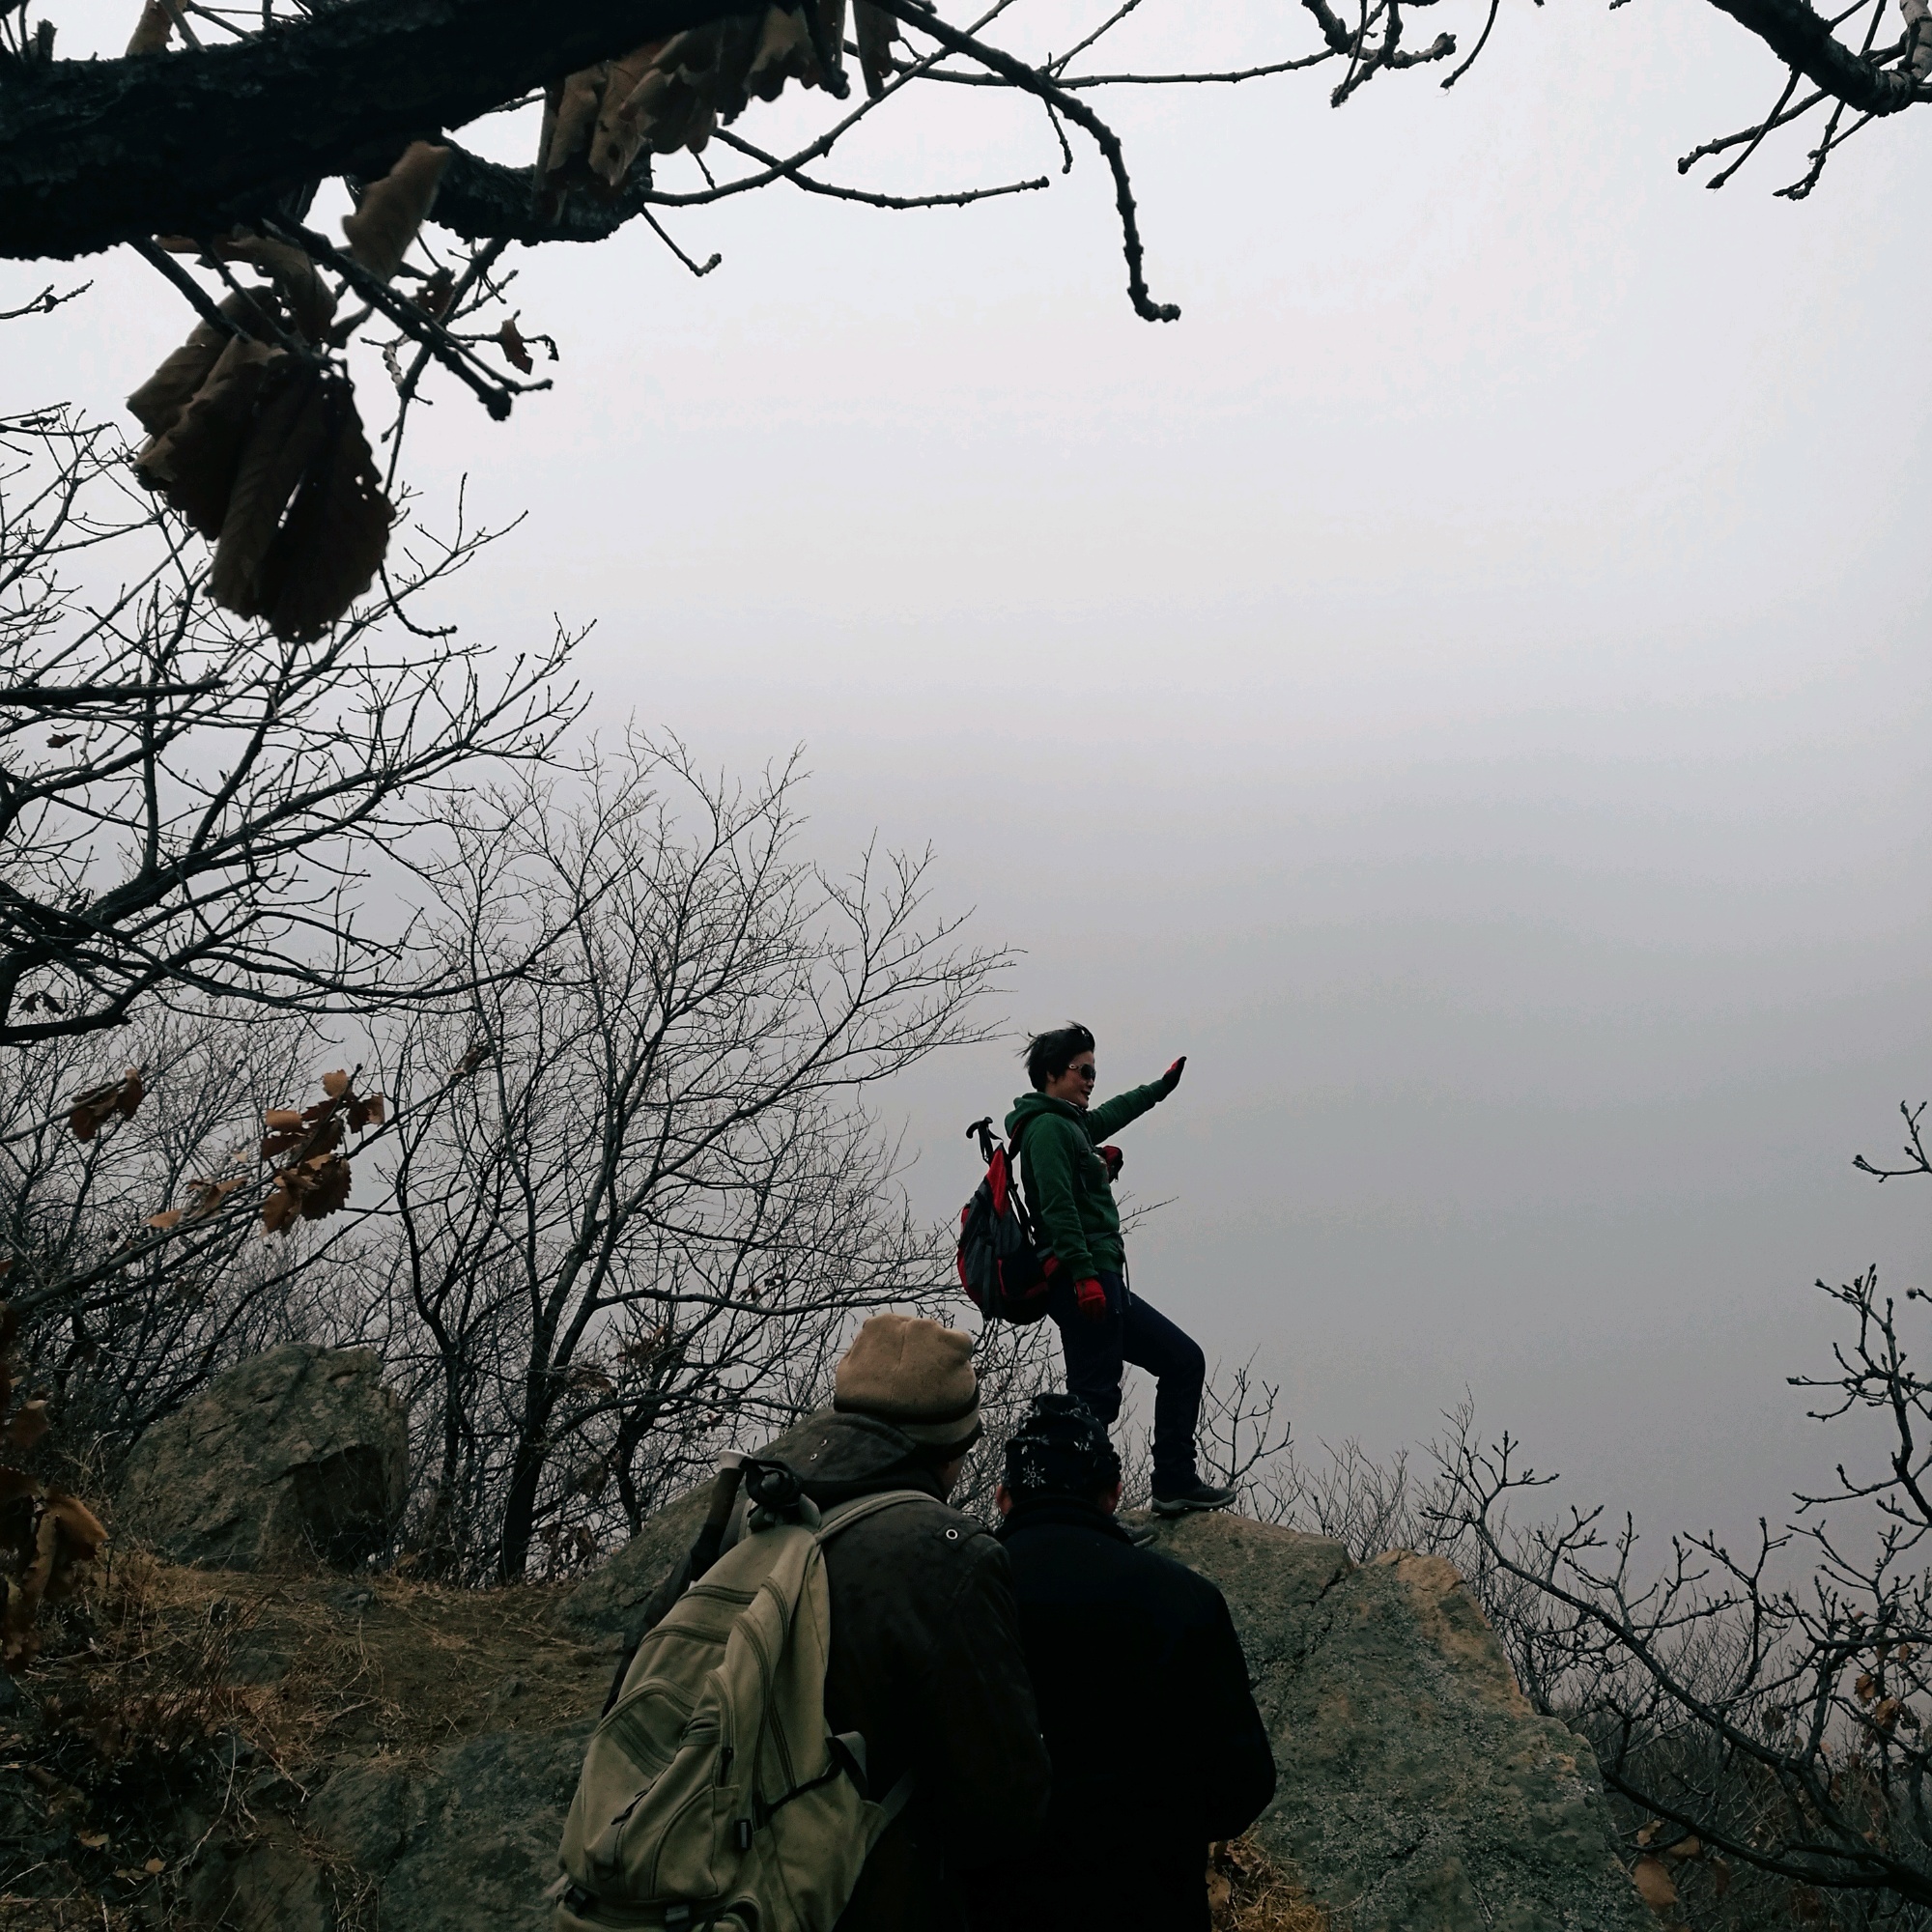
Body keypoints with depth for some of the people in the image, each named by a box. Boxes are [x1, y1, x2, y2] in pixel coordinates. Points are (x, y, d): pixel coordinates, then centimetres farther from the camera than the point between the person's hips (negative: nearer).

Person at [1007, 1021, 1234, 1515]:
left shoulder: (1071, 1123, 21)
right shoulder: (1048, 1127, -9)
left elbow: (1110, 1114, 43)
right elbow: (1058, 1208, -20)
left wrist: (1163, 1085, 56)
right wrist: (1084, 1274, -26)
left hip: (1100, 1283, 11)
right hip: (1085, 1284, -11)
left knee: (1183, 1359, 14)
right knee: (1094, 1400, -13)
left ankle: (1175, 1484, 15)